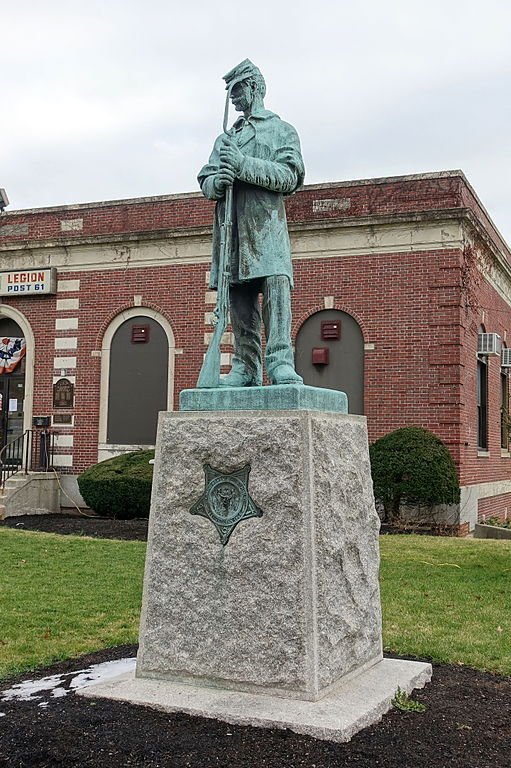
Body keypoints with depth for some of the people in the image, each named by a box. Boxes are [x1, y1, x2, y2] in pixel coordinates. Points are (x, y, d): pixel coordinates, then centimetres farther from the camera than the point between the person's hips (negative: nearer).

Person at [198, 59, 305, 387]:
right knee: (238, 292, -2)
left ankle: (280, 362, -25)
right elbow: (205, 181, 19)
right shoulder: (226, 138, 28)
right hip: (230, 222, 4)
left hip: (266, 220, -4)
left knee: (276, 281, -20)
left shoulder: (282, 130, 15)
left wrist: (244, 165, -12)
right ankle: (246, 368, -2)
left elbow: (290, 176, -1)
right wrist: (217, 181, -7)